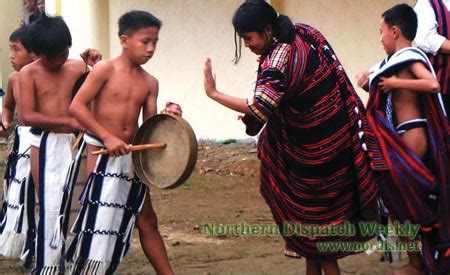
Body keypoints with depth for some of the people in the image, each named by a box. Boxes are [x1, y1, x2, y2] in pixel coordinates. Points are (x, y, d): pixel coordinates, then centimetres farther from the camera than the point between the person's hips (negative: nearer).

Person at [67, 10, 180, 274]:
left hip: (132, 156, 6)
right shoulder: (105, 70, -9)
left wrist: (167, 116, -14)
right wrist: (108, 137, -20)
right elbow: (77, 106, -13)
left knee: (147, 219, 12)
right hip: (102, 153, -6)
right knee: (99, 219, -8)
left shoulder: (150, 82, 7)